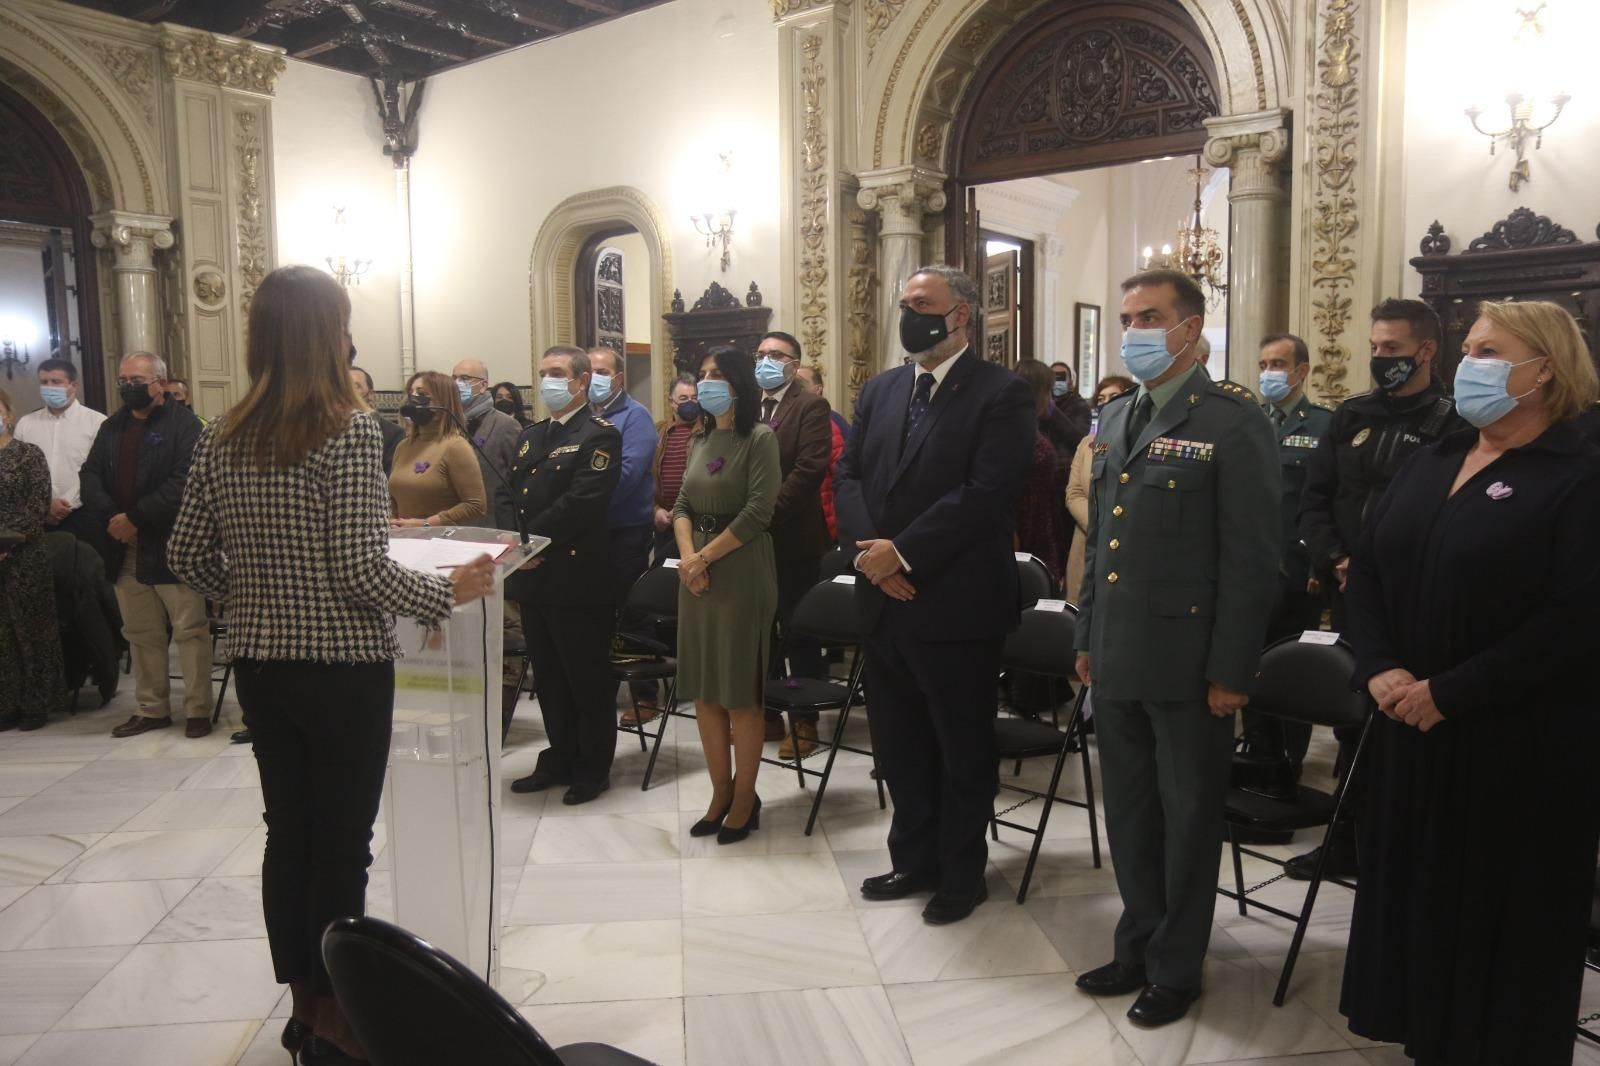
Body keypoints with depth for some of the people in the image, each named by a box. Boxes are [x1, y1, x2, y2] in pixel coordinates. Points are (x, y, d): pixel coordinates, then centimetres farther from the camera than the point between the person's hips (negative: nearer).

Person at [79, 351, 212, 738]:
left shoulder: (183, 422, -6)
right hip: (125, 549, 7)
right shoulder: (111, 427, 16)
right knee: (140, 634, 13)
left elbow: (184, 481, -17)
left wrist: (136, 517, -18)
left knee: (190, 631, -1)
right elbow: (89, 476, 9)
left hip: (172, 546, -7)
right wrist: (111, 518, -9)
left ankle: (198, 709, 7)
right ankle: (152, 708, 23)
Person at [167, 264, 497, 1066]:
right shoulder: (348, 428, -16)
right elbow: (361, 571, -20)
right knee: (341, 844, 6)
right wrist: (451, 591, -7)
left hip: (259, 664, 6)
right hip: (342, 668, -6)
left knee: (288, 832, 16)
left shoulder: (222, 436, 4)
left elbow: (188, 557, 8)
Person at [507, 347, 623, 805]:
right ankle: (560, 759, 30)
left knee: (588, 679, 4)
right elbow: (510, 496, 13)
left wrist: (529, 540, -17)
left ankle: (594, 768, 17)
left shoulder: (599, 436, -8)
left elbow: (580, 503, -19)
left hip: (579, 578, -8)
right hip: (534, 578, 8)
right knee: (548, 677, 16)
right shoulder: (531, 436, 17)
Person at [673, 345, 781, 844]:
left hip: (741, 571, -7)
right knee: (703, 690, 9)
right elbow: (682, 505, 9)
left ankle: (745, 800, 13)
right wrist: (687, 557, -9)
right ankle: (720, 794, 21)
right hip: (696, 571, 7)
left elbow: (758, 511, -16)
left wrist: (706, 557, -13)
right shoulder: (700, 438, 13)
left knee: (741, 693, 0)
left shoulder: (760, 438, -8)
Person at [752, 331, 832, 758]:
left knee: (797, 631, 2)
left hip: (793, 536, -6)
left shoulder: (811, 406, -5)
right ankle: (766, 712, 24)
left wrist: (769, 509, -19)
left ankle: (804, 721, 11)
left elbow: (810, 467, -15)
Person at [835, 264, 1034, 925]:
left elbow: (988, 494, -18)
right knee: (898, 743, 16)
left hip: (956, 603, -6)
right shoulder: (879, 391, 13)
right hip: (883, 599, 6)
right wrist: (868, 547, -9)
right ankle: (914, 860, 34)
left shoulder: (1002, 394, -8)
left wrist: (904, 552, -19)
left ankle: (962, 874, 27)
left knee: (963, 748, 10)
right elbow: (848, 476, 8)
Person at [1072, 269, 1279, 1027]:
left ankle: (1175, 967, 27)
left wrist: (1231, 670, -14)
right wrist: (1087, 637, 14)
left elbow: (1251, 558, -13)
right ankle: (1138, 944, 35)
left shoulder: (1233, 423, -11)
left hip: (1187, 662, -6)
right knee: (1128, 812, 17)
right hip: (1117, 657, 7)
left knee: (1186, 818, 10)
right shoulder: (1113, 419, 11)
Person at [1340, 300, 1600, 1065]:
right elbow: (1366, 570, 6)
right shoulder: (1430, 463, 11)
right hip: (1410, 730, 6)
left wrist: (1449, 692, -19)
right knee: (1413, 893, 15)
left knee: (1500, 915, 8)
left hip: (1518, 747, -6)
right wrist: (1381, 669, -9)